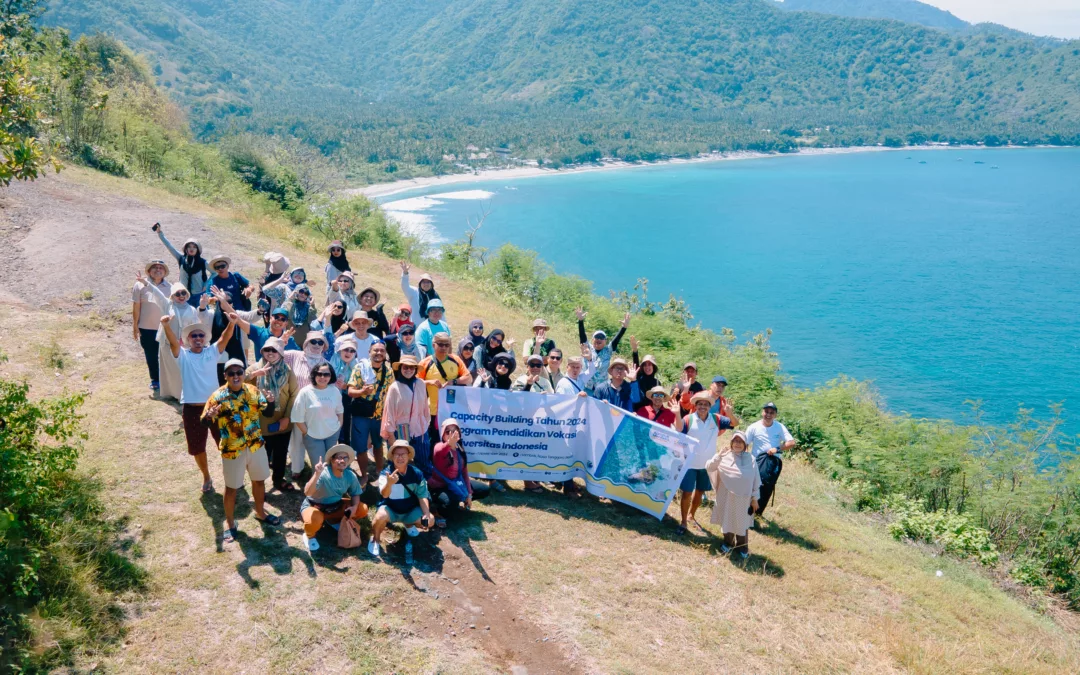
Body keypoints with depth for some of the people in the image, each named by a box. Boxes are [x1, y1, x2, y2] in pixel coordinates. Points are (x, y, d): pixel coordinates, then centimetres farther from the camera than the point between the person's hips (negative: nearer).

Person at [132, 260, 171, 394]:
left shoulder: (169, 287, 0)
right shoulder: (140, 285, -4)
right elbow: (136, 307, -2)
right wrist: (135, 326, -2)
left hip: (164, 328, 1)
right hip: (146, 328, -1)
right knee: (150, 356, 10)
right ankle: (154, 380, 25)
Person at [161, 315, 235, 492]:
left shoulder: (212, 352, 2)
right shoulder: (183, 355, -1)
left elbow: (225, 337, -12)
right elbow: (172, 341, -19)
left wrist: (232, 322, -31)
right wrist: (166, 325, -39)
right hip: (192, 408, 0)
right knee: (197, 446, 12)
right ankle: (206, 477, 33)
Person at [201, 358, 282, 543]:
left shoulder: (253, 391, -3)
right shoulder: (218, 396, -14)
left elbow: (268, 413, 2)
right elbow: (206, 422, -14)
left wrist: (270, 402, -20)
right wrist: (210, 416, -37)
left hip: (256, 445, 4)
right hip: (232, 450, -4)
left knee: (259, 480, 20)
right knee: (231, 487, 9)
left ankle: (260, 512, 41)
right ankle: (229, 522, 27)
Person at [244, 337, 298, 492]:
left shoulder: (287, 370, 1)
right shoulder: (255, 368, -2)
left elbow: (294, 394, -1)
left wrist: (286, 417, -8)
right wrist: (253, 374, -31)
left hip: (282, 423, 2)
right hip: (262, 423, -2)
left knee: (281, 454, 15)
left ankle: (279, 480, 35)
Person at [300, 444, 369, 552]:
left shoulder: (350, 476, -13)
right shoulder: (323, 474, -30)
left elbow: (355, 493, 3)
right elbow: (307, 493, -43)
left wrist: (354, 507, -18)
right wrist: (317, 474, -56)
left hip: (336, 506, 6)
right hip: (313, 506, -6)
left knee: (362, 510, -9)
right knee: (314, 520, -40)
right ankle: (309, 536, -2)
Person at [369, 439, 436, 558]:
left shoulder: (416, 473, -13)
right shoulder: (386, 473, -20)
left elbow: (422, 496, -6)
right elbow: (384, 494, -36)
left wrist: (427, 514, -22)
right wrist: (389, 483, -60)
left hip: (410, 510, 3)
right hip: (390, 509, -3)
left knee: (430, 520, -17)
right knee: (380, 516, -36)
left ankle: (408, 524, 18)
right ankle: (375, 539, -2)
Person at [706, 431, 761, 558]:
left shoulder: (750, 460, -2)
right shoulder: (724, 456, -6)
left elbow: (756, 480, 2)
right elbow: (709, 467, -14)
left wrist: (755, 498, 1)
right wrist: (719, 455, -27)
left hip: (744, 498, 0)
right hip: (727, 497, 0)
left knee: (742, 522, 11)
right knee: (727, 520, 14)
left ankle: (742, 546, 28)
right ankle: (728, 542, 34)